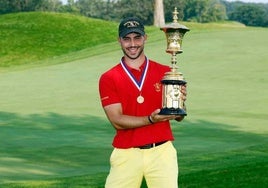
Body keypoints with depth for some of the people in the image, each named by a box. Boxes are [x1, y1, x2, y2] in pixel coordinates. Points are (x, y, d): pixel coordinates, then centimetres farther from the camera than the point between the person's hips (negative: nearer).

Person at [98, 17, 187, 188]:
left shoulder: (165, 72, 6)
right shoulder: (108, 79, 1)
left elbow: (178, 117, 7)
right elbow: (117, 121, -8)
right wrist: (151, 119, -23)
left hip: (161, 152, 1)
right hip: (126, 154, -1)